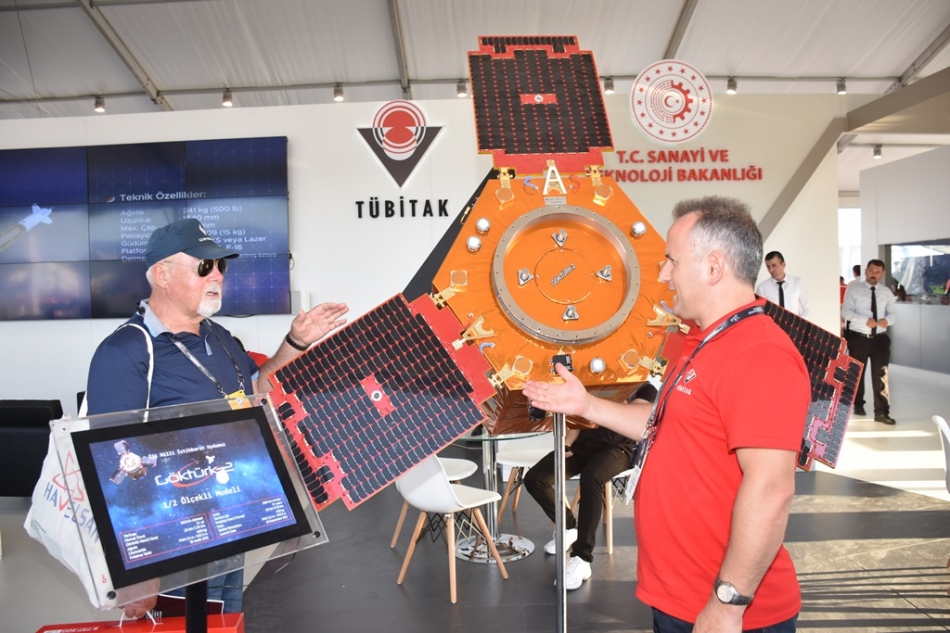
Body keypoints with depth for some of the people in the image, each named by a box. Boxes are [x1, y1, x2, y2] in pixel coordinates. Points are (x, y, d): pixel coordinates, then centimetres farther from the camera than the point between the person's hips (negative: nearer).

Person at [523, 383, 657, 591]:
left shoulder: (644, 388, 1)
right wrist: (566, 444, 0)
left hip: (616, 448, -5)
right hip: (583, 443, 5)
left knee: (590, 479, -38)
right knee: (534, 479, -14)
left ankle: (581, 559, -31)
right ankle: (569, 527, 11)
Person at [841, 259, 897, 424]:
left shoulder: (886, 292, 8)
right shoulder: (854, 289, -3)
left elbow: (892, 313, 8)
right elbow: (846, 311, -11)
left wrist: (887, 320, -16)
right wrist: (865, 320, -24)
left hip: (880, 338, 2)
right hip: (858, 337, -2)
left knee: (881, 374, -3)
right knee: (857, 373, 11)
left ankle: (881, 412, 1)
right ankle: (858, 405, 30)